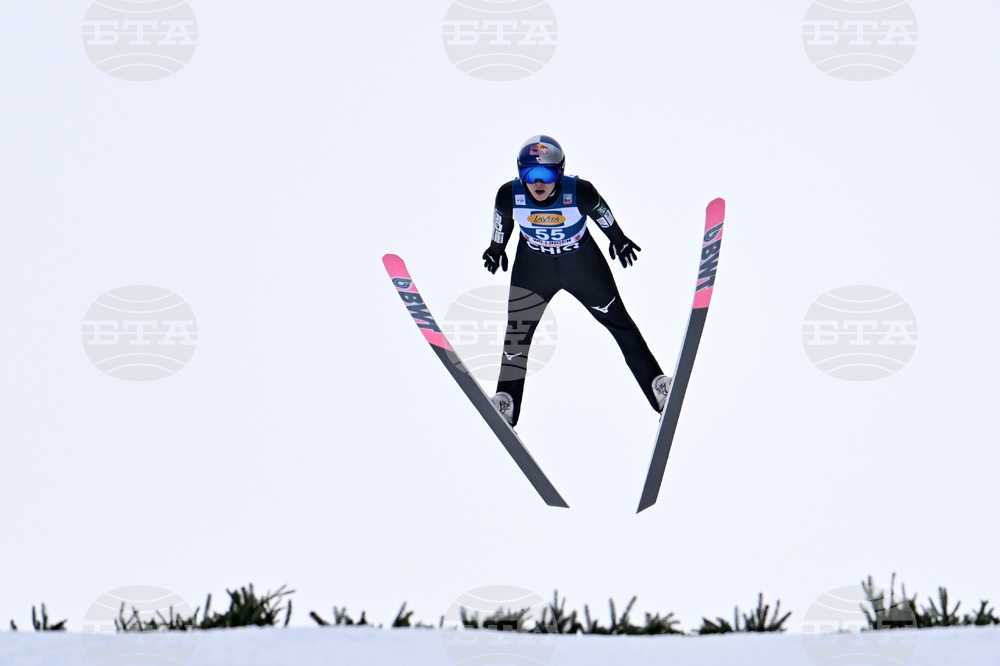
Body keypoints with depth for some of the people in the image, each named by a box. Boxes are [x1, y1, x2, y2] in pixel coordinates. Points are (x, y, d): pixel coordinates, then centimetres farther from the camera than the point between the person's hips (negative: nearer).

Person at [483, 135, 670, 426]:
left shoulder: (580, 192, -33)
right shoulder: (509, 196, -28)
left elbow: (602, 213, -11)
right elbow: (502, 221, -4)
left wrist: (618, 239, 8)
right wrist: (496, 249, 14)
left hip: (583, 263, -1)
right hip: (533, 267, 1)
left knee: (619, 322, 9)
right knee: (517, 331, 4)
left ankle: (658, 386, 20)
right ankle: (506, 403, 20)